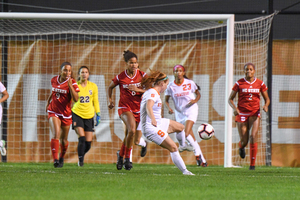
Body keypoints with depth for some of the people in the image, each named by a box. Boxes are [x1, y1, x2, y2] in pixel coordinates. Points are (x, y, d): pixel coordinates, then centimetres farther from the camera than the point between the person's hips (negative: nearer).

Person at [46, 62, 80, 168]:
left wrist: (70, 85, -28)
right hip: (53, 112, 1)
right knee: (56, 134, -22)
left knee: (64, 140, 12)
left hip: (66, 114, -1)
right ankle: (55, 159, -27)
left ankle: (62, 158, 40)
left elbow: (76, 99, -23)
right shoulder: (54, 80, 1)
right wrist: (48, 102, 27)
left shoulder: (72, 83, -10)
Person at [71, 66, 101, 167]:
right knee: (82, 137, -20)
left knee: (88, 142, 1)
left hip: (89, 116, 3)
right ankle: (80, 159, -6)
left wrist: (98, 115, 6)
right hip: (77, 114, -3)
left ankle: (82, 155, 29)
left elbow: (95, 101, 12)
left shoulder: (93, 86, 5)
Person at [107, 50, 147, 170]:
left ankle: (121, 155, 37)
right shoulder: (121, 77, -5)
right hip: (125, 107, -3)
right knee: (132, 130, -30)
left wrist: (138, 89, -19)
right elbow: (110, 87, 13)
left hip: (139, 109, 3)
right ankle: (127, 158, -14)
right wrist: (110, 100, 0)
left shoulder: (142, 75, -2)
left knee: (136, 141, 4)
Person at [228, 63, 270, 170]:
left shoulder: (260, 83, 4)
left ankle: (252, 164, -11)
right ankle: (241, 147, 40)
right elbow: (230, 99, 4)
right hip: (242, 113, 0)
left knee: (253, 136, -20)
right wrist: (234, 108, -16)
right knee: (244, 141, -1)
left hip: (255, 113, 0)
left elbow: (267, 99, 12)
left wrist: (266, 106, -11)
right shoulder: (239, 83, 0)